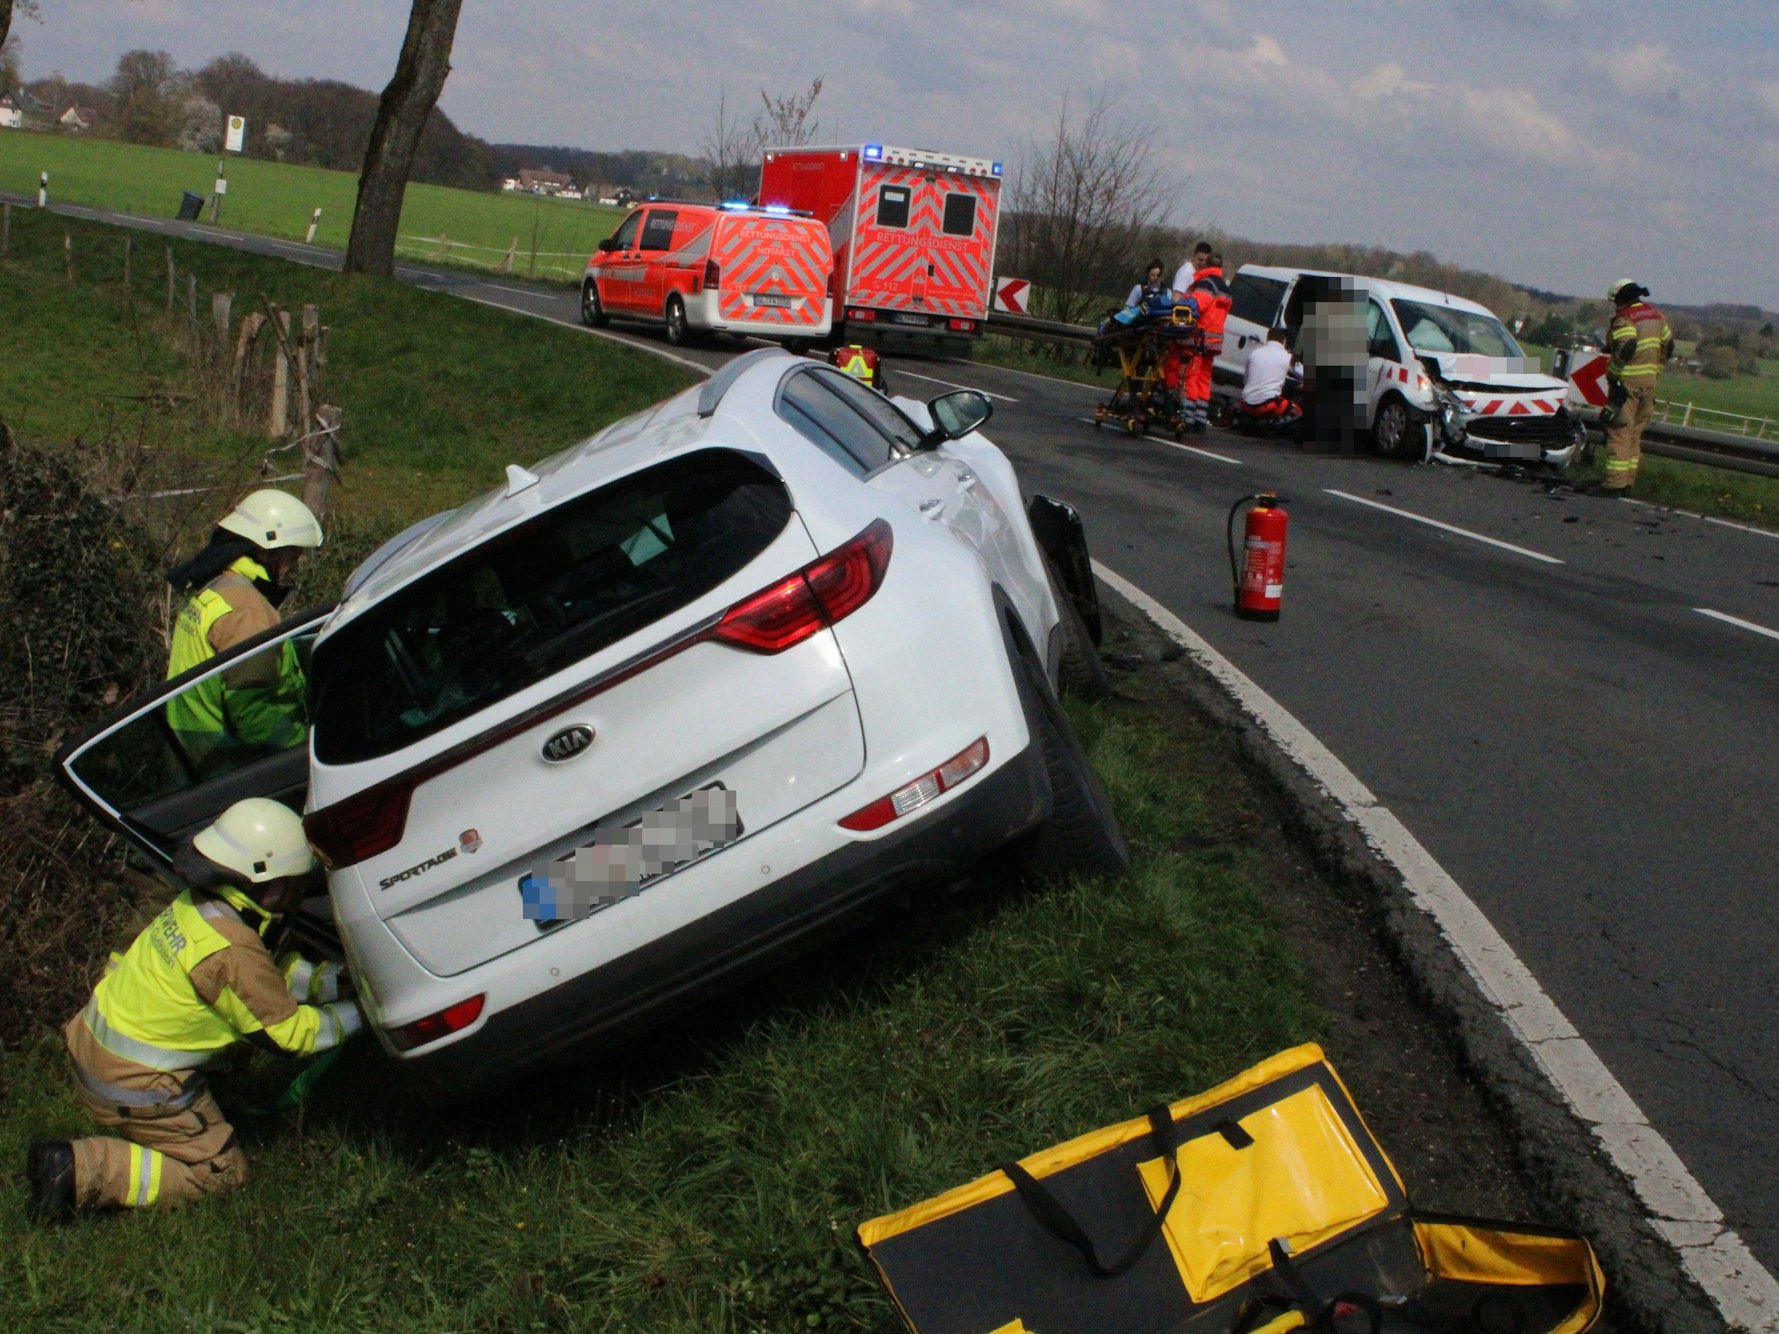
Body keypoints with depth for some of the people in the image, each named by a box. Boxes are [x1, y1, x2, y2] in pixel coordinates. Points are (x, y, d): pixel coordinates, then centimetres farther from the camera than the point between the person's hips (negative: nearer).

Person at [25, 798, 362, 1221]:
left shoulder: (198, 902, -1)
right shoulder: (231, 952, -28)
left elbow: (272, 972, 11)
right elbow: (287, 1034, -16)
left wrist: (336, 980, 3)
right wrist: (358, 1014, -6)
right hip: (135, 1084, -9)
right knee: (221, 1173, 4)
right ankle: (82, 1170, -8)